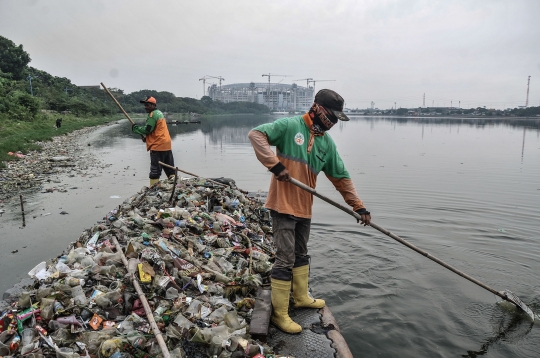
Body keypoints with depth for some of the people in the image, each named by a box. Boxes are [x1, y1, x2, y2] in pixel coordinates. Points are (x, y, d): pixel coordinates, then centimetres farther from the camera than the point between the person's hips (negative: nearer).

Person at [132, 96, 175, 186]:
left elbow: (147, 129, -15)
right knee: (170, 169, 12)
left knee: (155, 172, -6)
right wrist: (146, 137, 12)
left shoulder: (153, 115, -11)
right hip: (166, 145, 9)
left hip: (158, 146, -9)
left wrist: (135, 128, 0)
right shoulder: (159, 113, 20)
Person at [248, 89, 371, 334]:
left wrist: (359, 206, 8)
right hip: (283, 204, -7)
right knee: (285, 260, -3)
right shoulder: (290, 126, -9)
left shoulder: (327, 142, 8)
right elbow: (256, 134, -19)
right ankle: (279, 314, 12)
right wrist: (275, 165, -26)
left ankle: (301, 297, 42)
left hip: (304, 208, 7)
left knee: (301, 255, 22)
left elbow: (342, 178, 11)